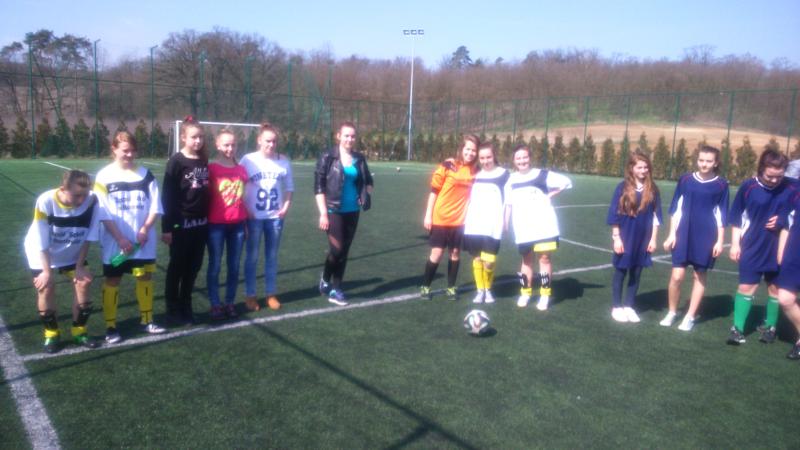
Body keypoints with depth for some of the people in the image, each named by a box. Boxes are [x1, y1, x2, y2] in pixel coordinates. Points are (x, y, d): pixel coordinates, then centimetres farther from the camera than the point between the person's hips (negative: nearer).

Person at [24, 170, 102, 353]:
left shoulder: (91, 200, -26)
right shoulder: (45, 202, -33)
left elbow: (87, 237, -14)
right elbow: (42, 242, -22)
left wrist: (80, 266, -10)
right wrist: (47, 271, -17)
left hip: (72, 252, 3)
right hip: (42, 252, -3)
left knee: (83, 282, -6)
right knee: (46, 287, -14)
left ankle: (79, 332, 11)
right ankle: (51, 334, 7)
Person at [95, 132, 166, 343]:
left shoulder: (145, 174, 2)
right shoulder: (104, 176, -4)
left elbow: (155, 206, 1)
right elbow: (104, 213, -7)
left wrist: (145, 229, -13)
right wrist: (120, 238, -14)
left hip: (142, 240, 2)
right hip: (115, 241, -2)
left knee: (145, 277, 9)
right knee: (112, 280, 5)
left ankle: (146, 320, 23)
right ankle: (110, 326, 15)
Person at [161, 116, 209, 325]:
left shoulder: (204, 161, 7)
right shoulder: (176, 162, -9)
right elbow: (168, 196, -11)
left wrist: (208, 219, 13)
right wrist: (166, 227, -13)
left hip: (201, 224, 5)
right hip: (181, 225, -5)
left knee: (193, 268, 13)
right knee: (177, 268, 6)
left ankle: (186, 307, 26)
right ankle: (173, 310, 18)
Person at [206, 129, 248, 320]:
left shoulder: (241, 170, 8)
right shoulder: (211, 169, -5)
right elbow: (205, 196, -1)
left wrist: (247, 220, 10)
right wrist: (205, 219, -6)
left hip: (237, 224, 4)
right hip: (216, 224, -4)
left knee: (234, 266, 8)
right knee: (215, 265, 4)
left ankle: (230, 303, 20)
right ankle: (215, 305, 14)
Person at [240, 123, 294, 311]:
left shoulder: (283, 161, 0)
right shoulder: (248, 160, -7)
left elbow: (289, 187, 10)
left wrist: (286, 207, -1)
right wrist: (244, 210, -9)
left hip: (275, 216, 3)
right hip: (254, 217, -2)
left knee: (272, 256, 11)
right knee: (252, 257, 5)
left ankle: (271, 294, 22)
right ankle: (250, 295, 17)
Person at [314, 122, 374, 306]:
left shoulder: (359, 158, 6)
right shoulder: (328, 157, -8)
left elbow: (368, 180, 21)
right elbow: (318, 186, -10)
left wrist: (367, 194, -1)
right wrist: (323, 213, -15)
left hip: (352, 211, 5)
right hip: (334, 211, -5)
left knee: (344, 251, 8)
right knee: (336, 249, -10)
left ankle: (335, 289, 20)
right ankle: (325, 280, 18)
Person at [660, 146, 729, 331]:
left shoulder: (721, 185, -3)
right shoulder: (685, 180, 0)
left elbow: (721, 215, 0)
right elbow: (676, 209, 4)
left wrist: (720, 241, -2)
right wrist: (672, 234, 1)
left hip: (706, 238, 0)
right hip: (684, 235, 1)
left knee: (700, 276, 8)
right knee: (677, 276, -3)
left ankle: (690, 317, 20)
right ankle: (672, 312, 17)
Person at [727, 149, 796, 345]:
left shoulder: (791, 188, -10)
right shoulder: (748, 187, -9)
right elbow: (736, 218, 0)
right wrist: (735, 244, -1)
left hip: (779, 248, 1)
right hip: (752, 247, -1)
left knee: (775, 288, 12)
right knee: (746, 286, 2)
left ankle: (770, 326, 28)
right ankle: (737, 328, 8)